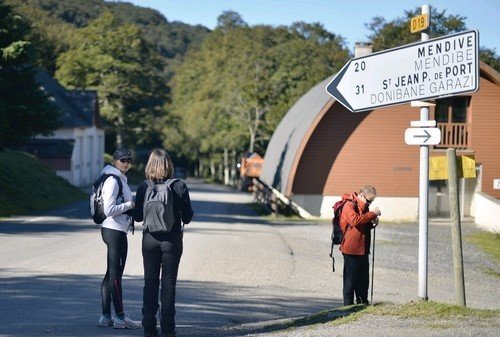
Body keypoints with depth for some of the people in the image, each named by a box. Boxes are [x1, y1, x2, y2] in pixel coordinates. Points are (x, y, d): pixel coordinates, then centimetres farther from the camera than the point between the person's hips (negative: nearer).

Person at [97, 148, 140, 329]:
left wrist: (131, 206, 7)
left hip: (117, 231, 10)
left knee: (111, 274, 12)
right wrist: (129, 205, -14)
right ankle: (120, 317, 1)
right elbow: (108, 210, -22)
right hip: (115, 231, -10)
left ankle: (106, 317, 17)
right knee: (116, 275, -4)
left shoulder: (121, 179, 15)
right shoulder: (112, 181, -15)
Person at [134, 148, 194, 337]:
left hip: (150, 238, 1)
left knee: (150, 282, 9)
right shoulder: (179, 186, -9)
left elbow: (137, 216, 1)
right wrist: (183, 221, 18)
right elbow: (188, 216, -4)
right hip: (172, 239, -1)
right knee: (169, 282, 5)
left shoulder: (143, 187, -5)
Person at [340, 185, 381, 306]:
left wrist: (372, 223, 6)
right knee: (350, 278, -3)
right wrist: (372, 214, -26)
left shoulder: (364, 207, 17)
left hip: (363, 249, 9)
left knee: (363, 278, 13)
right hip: (351, 249, -9)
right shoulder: (349, 205, -12)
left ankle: (363, 302, 22)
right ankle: (348, 304, 3)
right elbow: (355, 221, -30)